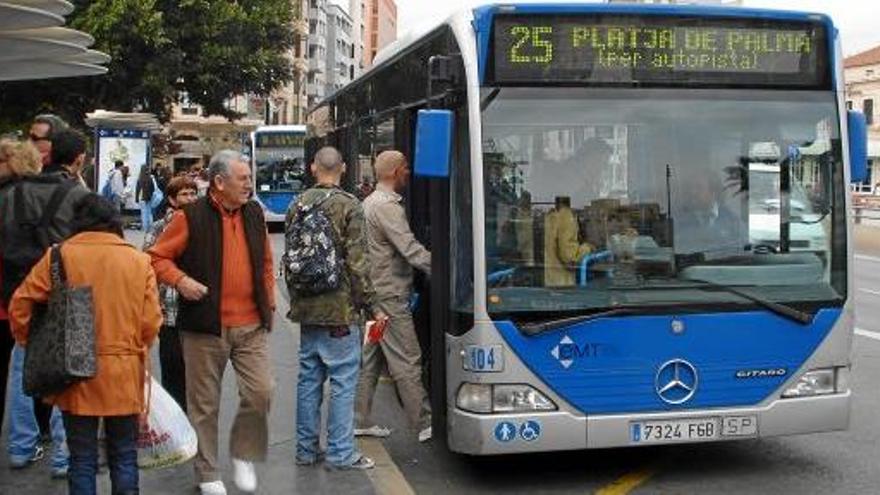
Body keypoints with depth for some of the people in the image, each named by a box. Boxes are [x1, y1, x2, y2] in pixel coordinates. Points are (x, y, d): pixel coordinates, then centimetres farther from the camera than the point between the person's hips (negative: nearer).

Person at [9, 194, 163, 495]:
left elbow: (20, 305, -5)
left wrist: (30, 345, 11)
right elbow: (150, 323, -3)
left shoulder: (59, 256, -4)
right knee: (124, 458, 13)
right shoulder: (140, 261, -2)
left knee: (82, 460, 10)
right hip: (124, 375, 0)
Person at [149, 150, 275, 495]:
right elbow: (158, 258, -3)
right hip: (205, 326, -4)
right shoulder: (191, 217, -7)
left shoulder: (254, 213, 9)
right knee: (204, 403, 7)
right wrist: (179, 280, -19)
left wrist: (269, 298, 12)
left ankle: (243, 456, 21)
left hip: (251, 325, 4)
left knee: (260, 394, -4)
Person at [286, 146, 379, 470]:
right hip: (339, 309, -6)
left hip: (305, 309, 6)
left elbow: (289, 257, 14)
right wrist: (369, 305, -5)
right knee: (343, 380, 1)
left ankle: (306, 449, 19)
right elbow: (357, 263, -13)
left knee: (308, 379, 12)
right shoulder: (349, 206, -11)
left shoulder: (297, 206, 7)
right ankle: (340, 452, 4)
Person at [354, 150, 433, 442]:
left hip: (372, 294, 10)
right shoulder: (387, 207, -17)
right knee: (407, 362, -5)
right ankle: (424, 424, 0)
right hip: (389, 296, -10)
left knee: (370, 359, 13)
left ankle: (360, 421, 18)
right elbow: (411, 249, -23)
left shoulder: (369, 202, 16)